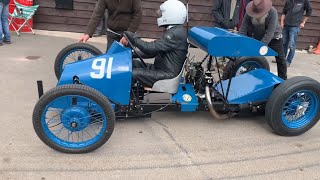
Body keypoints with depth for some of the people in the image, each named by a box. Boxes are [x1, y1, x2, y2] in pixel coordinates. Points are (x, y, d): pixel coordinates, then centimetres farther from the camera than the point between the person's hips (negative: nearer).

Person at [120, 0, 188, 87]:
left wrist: (132, 37, -14)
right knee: (133, 63, 9)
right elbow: (155, 51, 16)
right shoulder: (175, 31, 13)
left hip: (167, 76, -11)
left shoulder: (176, 34, -21)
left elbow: (151, 48, -26)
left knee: (132, 74, -21)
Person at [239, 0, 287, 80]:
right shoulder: (249, 13, -24)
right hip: (257, 38, 2)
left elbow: (269, 33, -37)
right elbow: (243, 30, -25)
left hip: (274, 37, -2)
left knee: (280, 59, 2)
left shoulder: (272, 12, -32)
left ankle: (283, 80, 17)